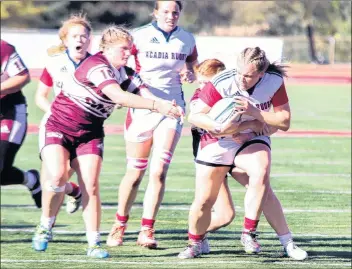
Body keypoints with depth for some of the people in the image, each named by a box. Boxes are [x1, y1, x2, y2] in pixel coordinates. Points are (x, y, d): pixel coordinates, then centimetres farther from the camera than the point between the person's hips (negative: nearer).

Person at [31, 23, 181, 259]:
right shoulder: (96, 66, -23)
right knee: (57, 177, -24)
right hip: (59, 128, -6)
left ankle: (94, 244, -3)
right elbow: (119, 97, -34)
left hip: (90, 134, 6)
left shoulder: (127, 74, 1)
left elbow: (147, 95, -12)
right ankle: (46, 226, 0)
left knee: (91, 186, -8)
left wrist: (168, 106, -34)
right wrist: (157, 105, -39)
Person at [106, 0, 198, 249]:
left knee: (159, 171, -11)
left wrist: (190, 73, 2)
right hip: (142, 107, -2)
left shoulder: (186, 40, 4)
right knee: (135, 173, 5)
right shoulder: (140, 36, -6)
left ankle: (147, 231, -6)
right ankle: (119, 226, 24)